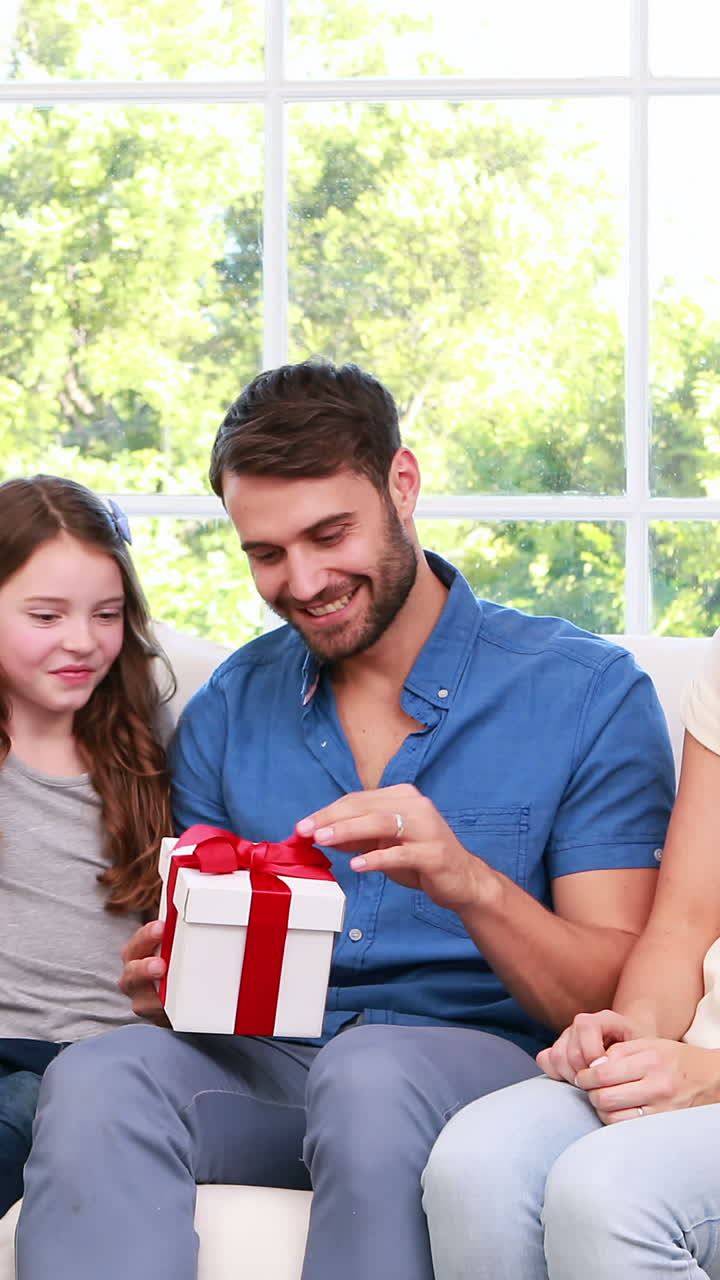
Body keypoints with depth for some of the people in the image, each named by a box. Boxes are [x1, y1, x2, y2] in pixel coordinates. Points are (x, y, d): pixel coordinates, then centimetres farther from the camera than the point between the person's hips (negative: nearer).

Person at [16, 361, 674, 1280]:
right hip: (268, 1066, 3)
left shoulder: (588, 693, 1)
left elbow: (619, 997, -4)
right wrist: (168, 981, -9)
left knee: (368, 1072, -38)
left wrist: (473, 885, -23)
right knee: (95, 1078, -32)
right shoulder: (227, 711, 14)